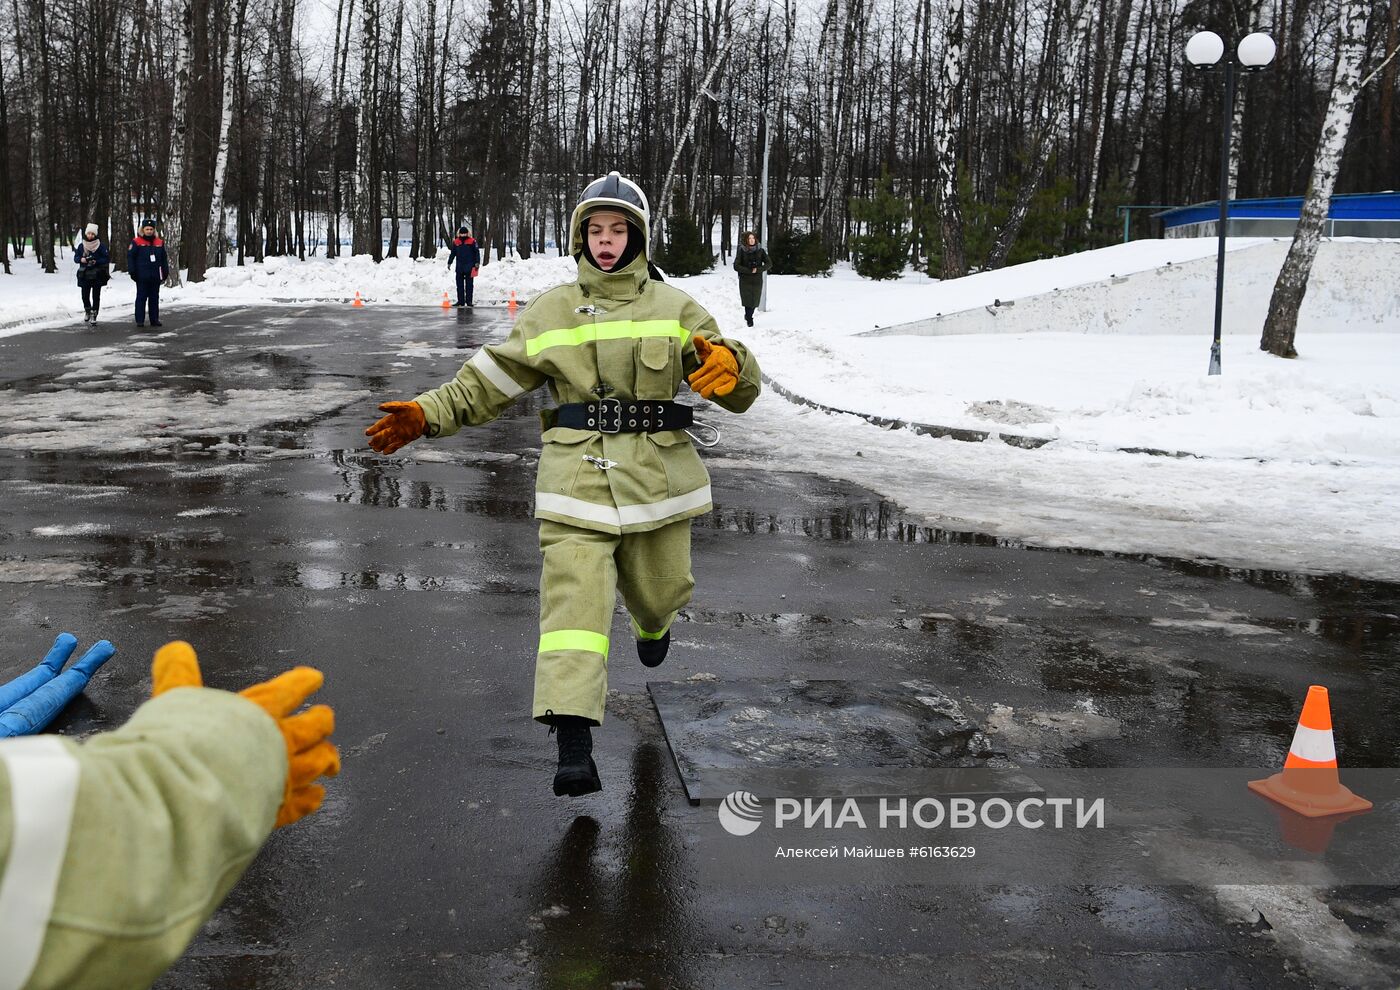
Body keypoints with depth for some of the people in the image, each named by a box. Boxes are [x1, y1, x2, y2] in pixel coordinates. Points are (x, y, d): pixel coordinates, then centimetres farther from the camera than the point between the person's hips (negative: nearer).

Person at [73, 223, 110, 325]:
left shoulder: (100, 246, -5)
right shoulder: (80, 246, 3)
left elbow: (107, 259, -3)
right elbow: (75, 258, 9)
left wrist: (96, 261, -17)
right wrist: (81, 259, -13)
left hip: (97, 275, -2)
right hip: (84, 275, 2)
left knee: (96, 296, 0)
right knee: (85, 295, 3)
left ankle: (94, 314, 12)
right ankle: (87, 311, 30)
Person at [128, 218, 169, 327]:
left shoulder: (159, 243, 10)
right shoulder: (136, 242, -2)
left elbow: (163, 259, 18)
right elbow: (130, 257, -3)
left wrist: (165, 272, 14)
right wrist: (132, 271, -8)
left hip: (156, 276, 4)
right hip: (142, 277, -4)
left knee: (154, 298, 9)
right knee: (141, 298, 0)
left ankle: (154, 319, 16)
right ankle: (140, 320, 3)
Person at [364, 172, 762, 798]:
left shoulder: (672, 308, 5)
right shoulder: (549, 312, 8)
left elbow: (740, 392, 1)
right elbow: (486, 383, 9)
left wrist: (730, 367, -23)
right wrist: (425, 415, -3)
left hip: (657, 480, 1)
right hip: (577, 479, -1)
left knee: (658, 590, 14)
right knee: (573, 597, -15)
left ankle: (653, 625, 55)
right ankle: (573, 745, -20)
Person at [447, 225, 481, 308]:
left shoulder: (472, 241, -2)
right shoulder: (456, 242, 8)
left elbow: (477, 252, -1)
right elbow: (452, 253, 16)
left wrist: (477, 262, -9)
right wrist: (449, 263, 13)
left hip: (469, 267, -3)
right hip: (459, 267, 3)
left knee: (469, 285, 0)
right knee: (460, 284, 5)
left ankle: (469, 301, 3)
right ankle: (460, 301, 10)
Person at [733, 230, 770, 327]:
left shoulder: (760, 251, 5)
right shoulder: (741, 251, -1)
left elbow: (768, 263, 3)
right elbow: (736, 266, -6)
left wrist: (758, 270, -13)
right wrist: (749, 271, -14)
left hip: (757, 281, 2)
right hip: (745, 281, -2)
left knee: (755, 302, 5)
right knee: (748, 301, -5)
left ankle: (748, 316, 32)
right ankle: (749, 320, 10)